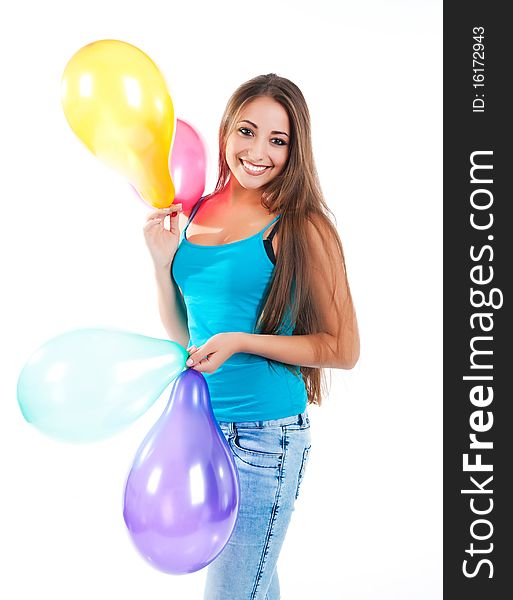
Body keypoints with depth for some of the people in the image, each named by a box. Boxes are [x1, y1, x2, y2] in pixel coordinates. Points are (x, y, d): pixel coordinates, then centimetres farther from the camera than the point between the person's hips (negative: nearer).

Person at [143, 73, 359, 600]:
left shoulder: (302, 228, -11)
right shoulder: (195, 214, 5)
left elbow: (343, 350, -10)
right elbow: (183, 333, 12)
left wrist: (241, 342, -19)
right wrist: (162, 260, -3)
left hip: (263, 435, -5)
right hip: (197, 422, 6)